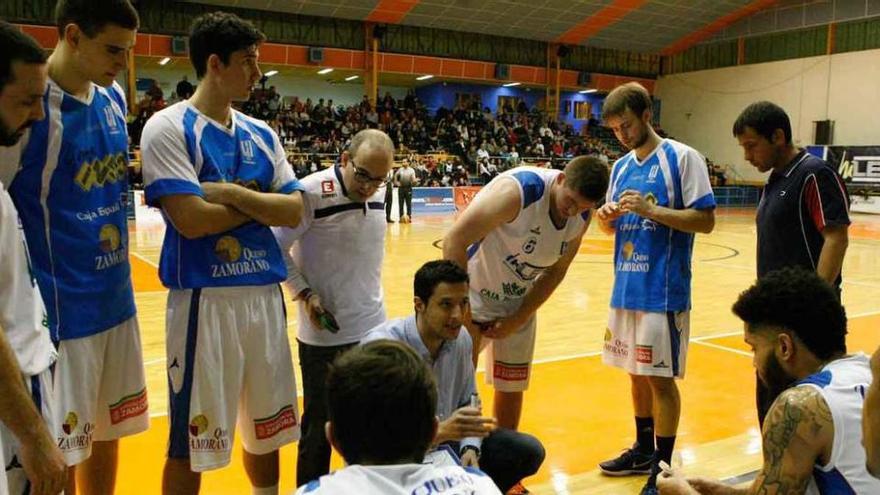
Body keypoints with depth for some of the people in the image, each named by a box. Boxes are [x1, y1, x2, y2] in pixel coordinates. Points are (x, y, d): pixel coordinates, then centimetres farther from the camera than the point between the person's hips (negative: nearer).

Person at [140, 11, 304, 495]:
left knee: (267, 428, 18)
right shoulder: (169, 127, -7)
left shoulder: (261, 134, 11)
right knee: (191, 441, 6)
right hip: (206, 299, -6)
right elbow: (191, 220, -18)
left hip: (265, 294, 6)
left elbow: (295, 212, 2)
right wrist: (261, 203, -5)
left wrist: (231, 192, -11)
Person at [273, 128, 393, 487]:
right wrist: (304, 293, -15)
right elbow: (276, 248, -10)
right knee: (320, 428, 7)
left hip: (374, 329, 6)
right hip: (324, 334, -6)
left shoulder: (379, 193, 3)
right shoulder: (311, 193, -17)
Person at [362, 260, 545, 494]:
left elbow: (469, 402, 8)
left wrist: (470, 447, -10)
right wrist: (439, 431, -41)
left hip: (443, 442, 6)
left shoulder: (461, 339, -6)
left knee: (528, 451, -2)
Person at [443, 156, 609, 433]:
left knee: (512, 388, 13)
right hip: (473, 297, -6)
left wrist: (517, 320, -5)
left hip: (519, 304, 6)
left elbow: (556, 271, 2)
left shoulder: (582, 217, -9)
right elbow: (454, 242, -29)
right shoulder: (516, 191, -29)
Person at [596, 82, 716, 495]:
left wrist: (651, 210, -21)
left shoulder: (682, 158, -7)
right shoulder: (621, 166, 12)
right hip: (626, 287, 7)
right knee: (637, 374, 16)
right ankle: (643, 451, 32)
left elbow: (706, 220, -12)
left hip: (663, 290, -7)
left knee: (660, 378, 1)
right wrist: (607, 218, -6)